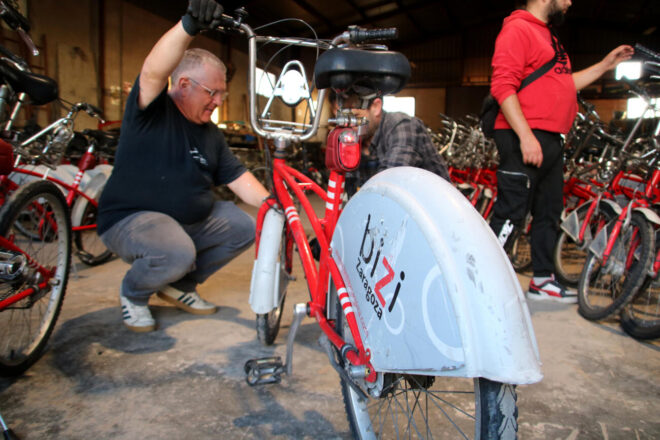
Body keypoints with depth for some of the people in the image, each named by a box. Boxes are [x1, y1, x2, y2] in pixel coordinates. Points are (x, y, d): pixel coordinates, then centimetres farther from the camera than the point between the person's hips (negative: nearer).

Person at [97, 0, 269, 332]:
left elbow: (238, 177, 4)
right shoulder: (153, 111, -9)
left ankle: (179, 285, 12)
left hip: (191, 221, 7)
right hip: (130, 219, -7)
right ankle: (133, 292, 3)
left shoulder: (211, 134, 11)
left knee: (244, 227, -5)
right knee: (177, 254, -34)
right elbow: (154, 71, -31)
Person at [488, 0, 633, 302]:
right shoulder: (518, 28, -5)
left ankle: (542, 280, 24)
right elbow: (503, 86, -17)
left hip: (549, 140, 10)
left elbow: (564, 85, 29)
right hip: (523, 140, -10)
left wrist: (605, 65, 31)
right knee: (511, 215, -10)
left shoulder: (548, 36, 26)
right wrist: (526, 136, -23)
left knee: (549, 212, 13)